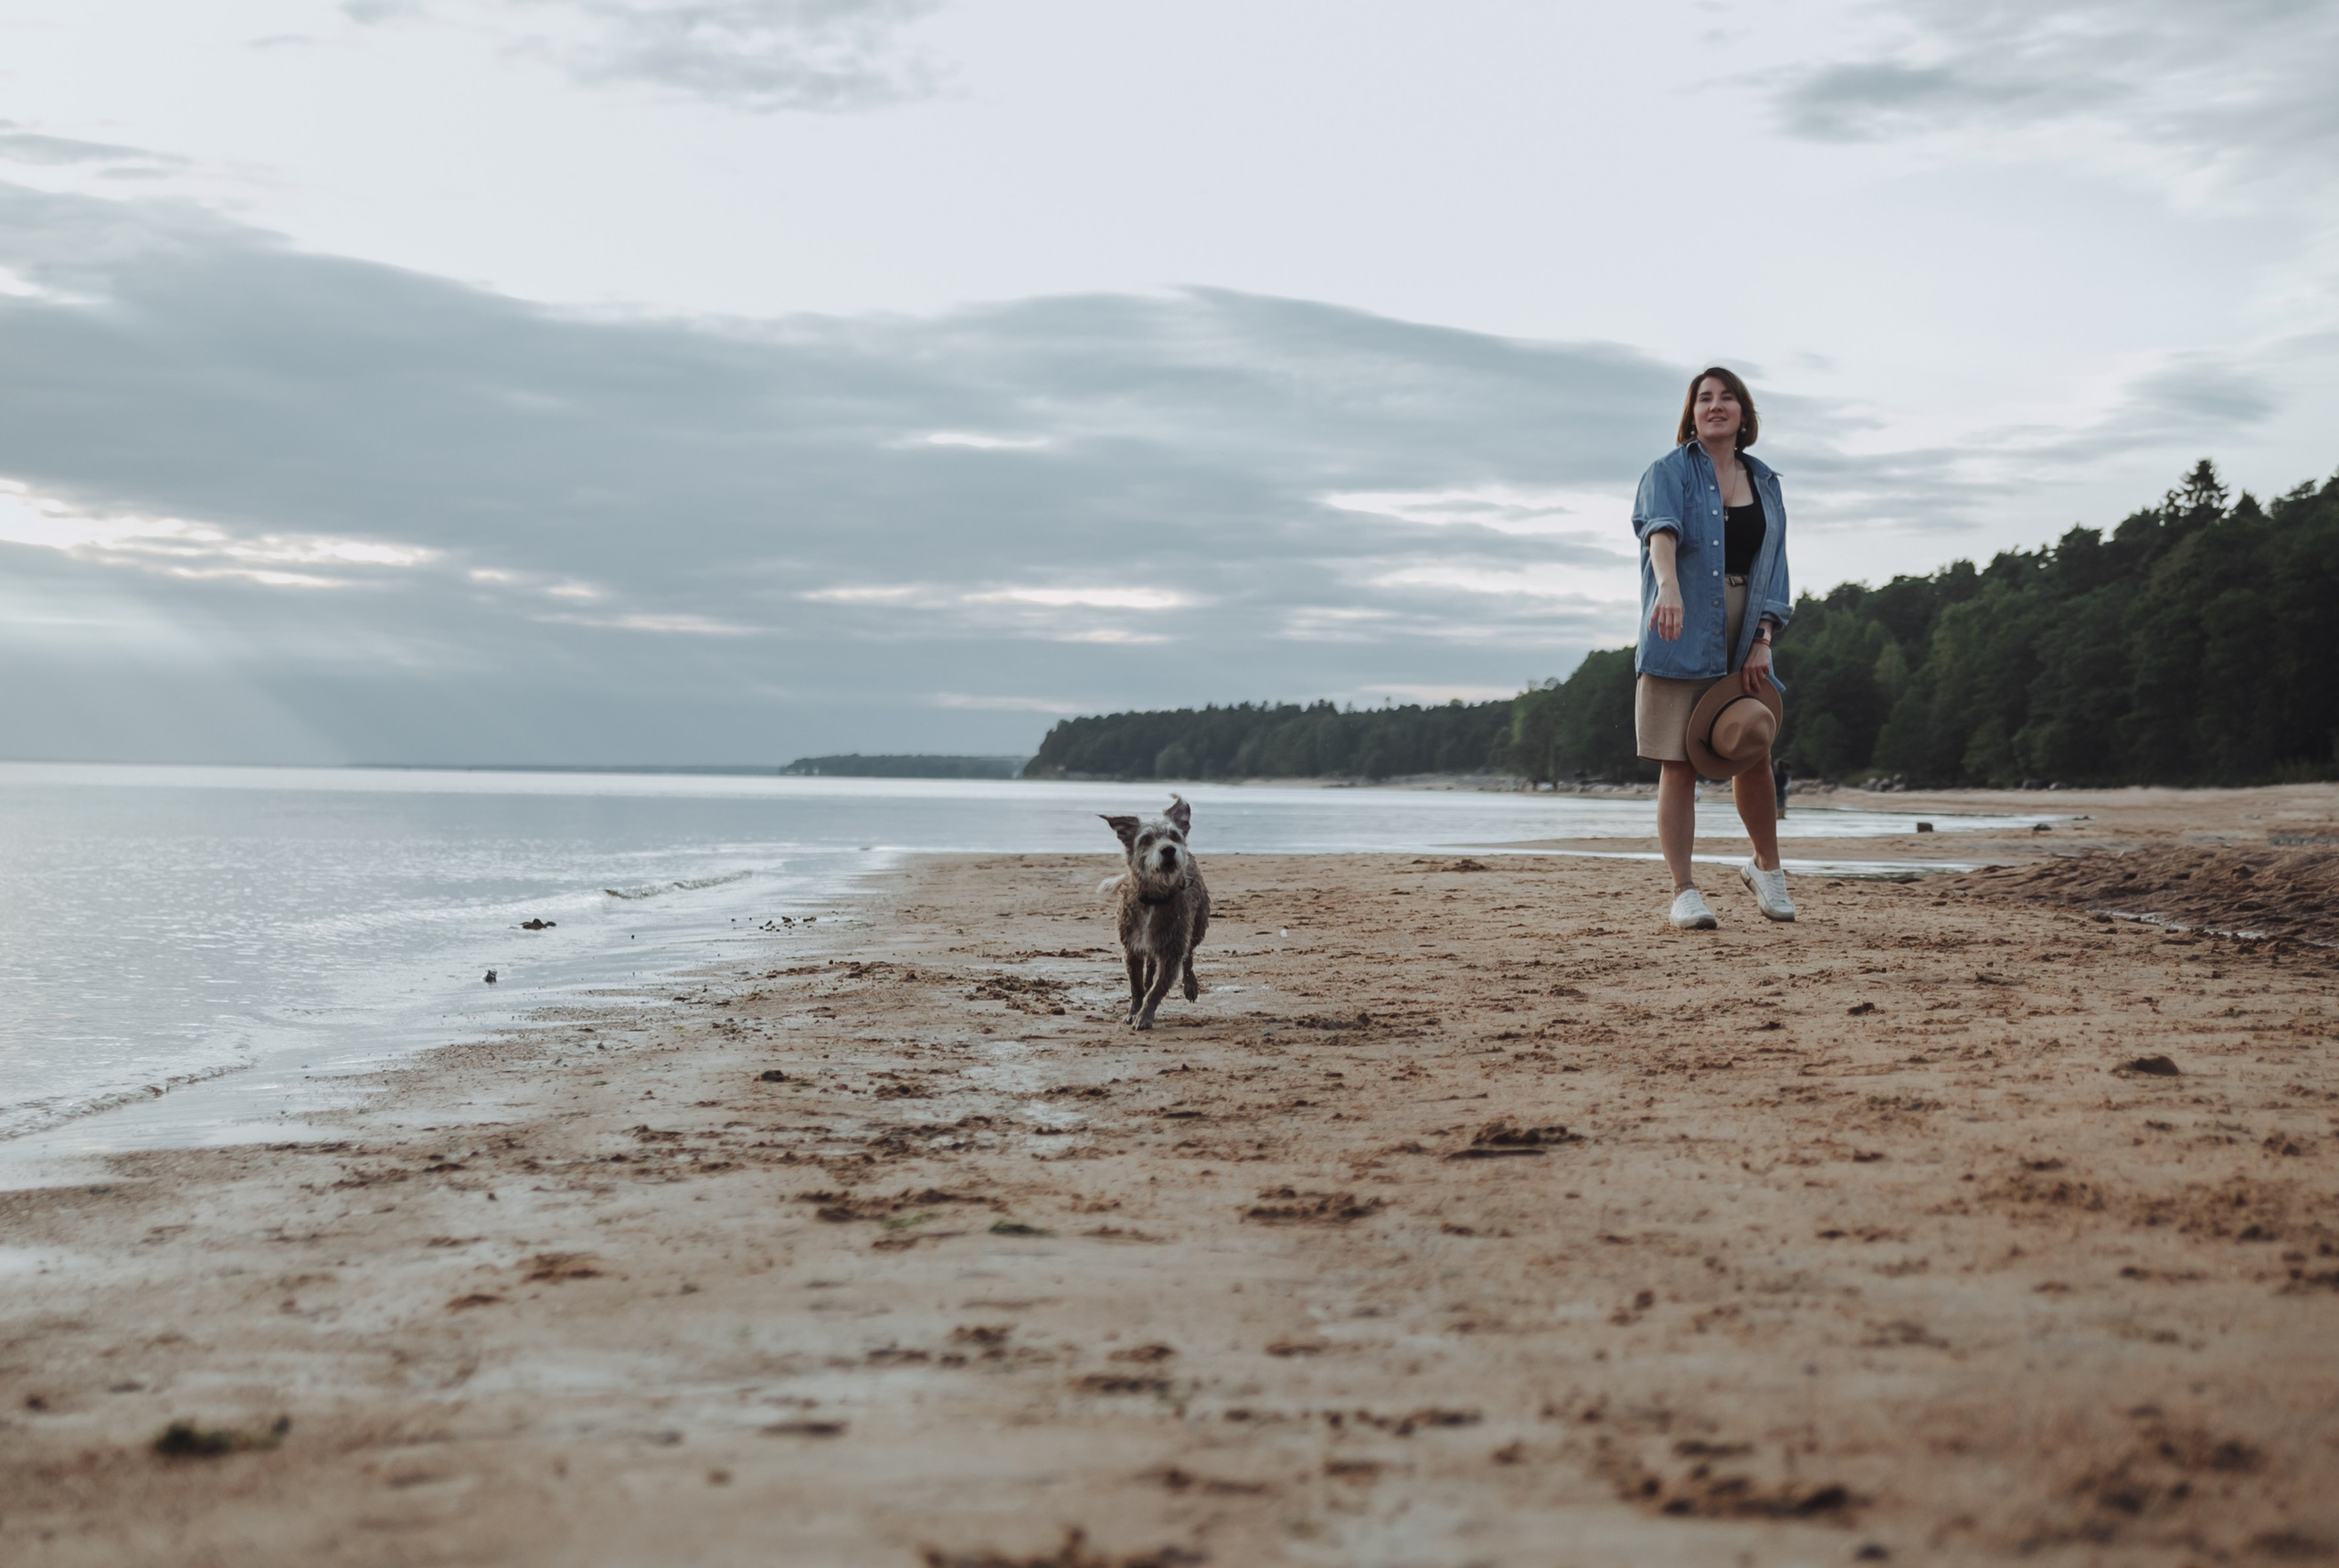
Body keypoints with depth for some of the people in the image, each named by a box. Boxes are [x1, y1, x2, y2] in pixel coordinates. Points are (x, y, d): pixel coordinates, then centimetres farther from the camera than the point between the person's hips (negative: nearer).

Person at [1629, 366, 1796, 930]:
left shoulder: (1764, 482, 14)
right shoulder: (1669, 472, 0)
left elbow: (1774, 566, 11)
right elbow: (1662, 530, -20)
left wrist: (1763, 639, -3)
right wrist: (1669, 587, -41)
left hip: (1743, 643, 3)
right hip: (1679, 640, -3)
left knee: (1753, 750, -2)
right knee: (1678, 767, -4)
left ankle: (1766, 868, 19)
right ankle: (1683, 892, -2)